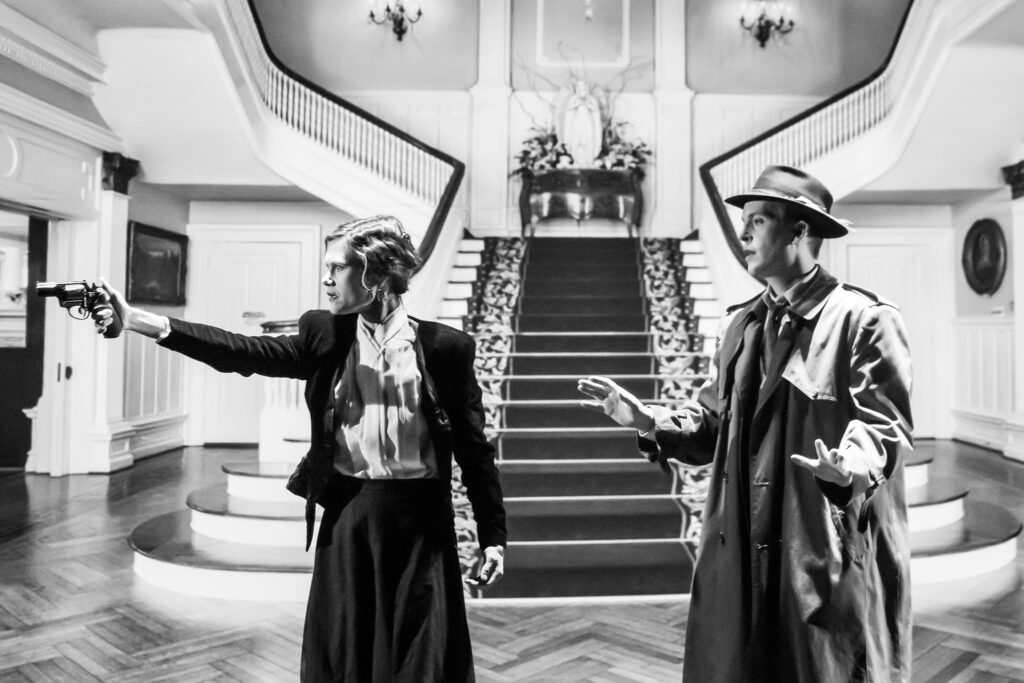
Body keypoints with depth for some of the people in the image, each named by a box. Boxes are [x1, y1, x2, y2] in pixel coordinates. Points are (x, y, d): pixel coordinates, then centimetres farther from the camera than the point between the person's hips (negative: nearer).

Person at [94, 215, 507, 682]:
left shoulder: (446, 347, -6)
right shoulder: (324, 336, 2)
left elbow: (474, 448, -3)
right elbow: (245, 353, -6)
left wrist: (492, 536, -1)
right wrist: (137, 321, -13)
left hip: (421, 522, -2)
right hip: (346, 520, 3)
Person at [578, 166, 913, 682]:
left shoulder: (864, 319, -8)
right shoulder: (740, 323, 12)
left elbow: (886, 425, -14)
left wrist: (851, 465, -34)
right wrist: (648, 421, -3)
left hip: (829, 561, -5)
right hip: (739, 557, 6)